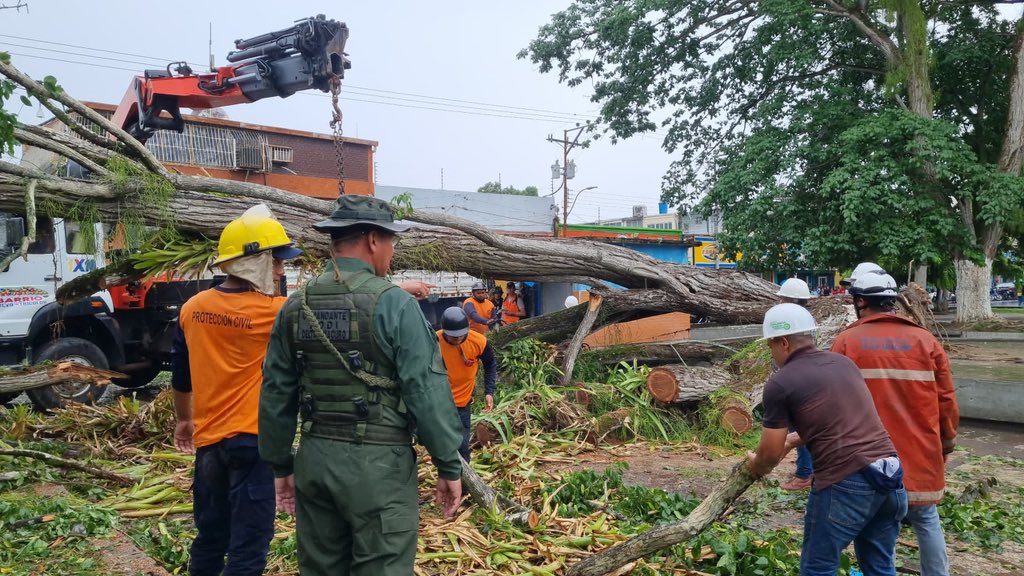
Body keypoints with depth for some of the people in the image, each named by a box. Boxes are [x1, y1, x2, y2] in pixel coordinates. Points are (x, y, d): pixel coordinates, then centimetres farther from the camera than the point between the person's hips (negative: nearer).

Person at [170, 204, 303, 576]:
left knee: (210, 536, 22)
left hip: (208, 438, 7)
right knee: (248, 543, 3)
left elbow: (180, 375, 13)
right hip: (251, 438, -6)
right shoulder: (272, 312, -15)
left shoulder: (193, 308, 3)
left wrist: (184, 419, 28)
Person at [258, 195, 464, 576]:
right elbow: (427, 392, -14)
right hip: (378, 463, -6)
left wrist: (281, 465, 18)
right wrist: (449, 466, -5)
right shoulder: (394, 304, -12)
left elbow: (276, 395, 8)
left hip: (314, 458, 6)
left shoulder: (295, 306, 4)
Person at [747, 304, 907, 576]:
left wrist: (754, 466, 22)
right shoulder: (844, 363, 14)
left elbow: (771, 454, 0)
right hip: (891, 475, 7)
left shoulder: (779, 383, -6)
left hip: (845, 483, -7)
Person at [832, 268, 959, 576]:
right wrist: (947, 438, 18)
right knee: (926, 519, 18)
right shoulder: (925, 339, -1)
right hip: (920, 452, 2)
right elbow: (945, 398, 3)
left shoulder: (846, 341, -6)